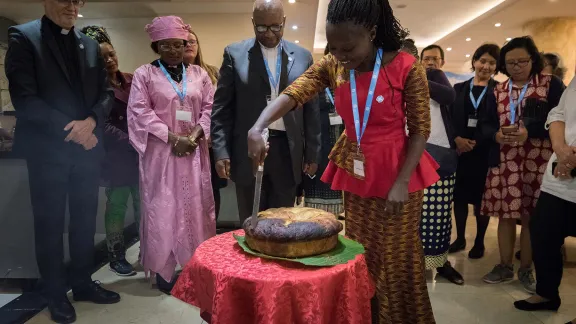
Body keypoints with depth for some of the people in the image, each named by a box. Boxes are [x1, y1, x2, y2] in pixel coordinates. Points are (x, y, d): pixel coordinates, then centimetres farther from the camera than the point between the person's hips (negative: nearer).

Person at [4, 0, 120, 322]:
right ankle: (56, 294, 22)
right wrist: (69, 130, -15)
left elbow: (106, 91, 7)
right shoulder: (24, 36, -4)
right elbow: (24, 97, -12)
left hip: (88, 147, 5)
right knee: (50, 224, 7)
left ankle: (83, 283, 27)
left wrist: (90, 122, -11)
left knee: (85, 220, 11)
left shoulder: (90, 44, 12)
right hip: (48, 148, -4)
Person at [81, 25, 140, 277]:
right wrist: (132, 142, -17)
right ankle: (116, 256, 16)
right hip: (116, 156, -4)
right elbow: (105, 126, -10)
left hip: (139, 153, 4)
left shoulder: (131, 81, 9)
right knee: (117, 204, 3)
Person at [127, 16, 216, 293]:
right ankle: (163, 269, 12)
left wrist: (195, 135, -9)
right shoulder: (144, 74, 3)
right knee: (162, 210, 1)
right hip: (161, 152, -2)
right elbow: (140, 112, -5)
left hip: (193, 152, 3)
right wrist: (173, 138, -13)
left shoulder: (199, 74, 10)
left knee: (195, 208, 5)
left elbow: (210, 108, 7)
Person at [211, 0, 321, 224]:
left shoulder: (302, 56, 6)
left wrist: (312, 153, 7)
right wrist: (221, 151, -6)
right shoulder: (235, 54, 2)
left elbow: (311, 109, 9)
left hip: (287, 150, 1)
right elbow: (222, 107, 1)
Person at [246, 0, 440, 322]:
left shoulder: (406, 67, -16)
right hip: (354, 173, 4)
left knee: (397, 258, 9)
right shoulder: (332, 66, -4)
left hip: (395, 173, -4)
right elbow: (293, 93, -16)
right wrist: (258, 128, -33)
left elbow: (420, 129, -12)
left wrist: (401, 183, -17)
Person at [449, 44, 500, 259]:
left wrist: (476, 142, -16)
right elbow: (449, 118, 3)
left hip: (486, 152, -2)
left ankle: (479, 242, 21)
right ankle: (460, 238, 22)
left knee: (482, 198, 6)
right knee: (459, 196, 7)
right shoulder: (459, 88, 10)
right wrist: (456, 139, -14)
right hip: (460, 150, 2)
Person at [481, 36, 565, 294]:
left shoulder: (551, 84, 3)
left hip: (538, 162, -2)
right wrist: (497, 135, -13)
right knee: (506, 215, 6)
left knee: (531, 217, 3)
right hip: (505, 162, 3)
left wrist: (529, 132, -20)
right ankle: (505, 266, 21)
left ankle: (526, 270, 19)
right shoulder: (498, 91, 13)